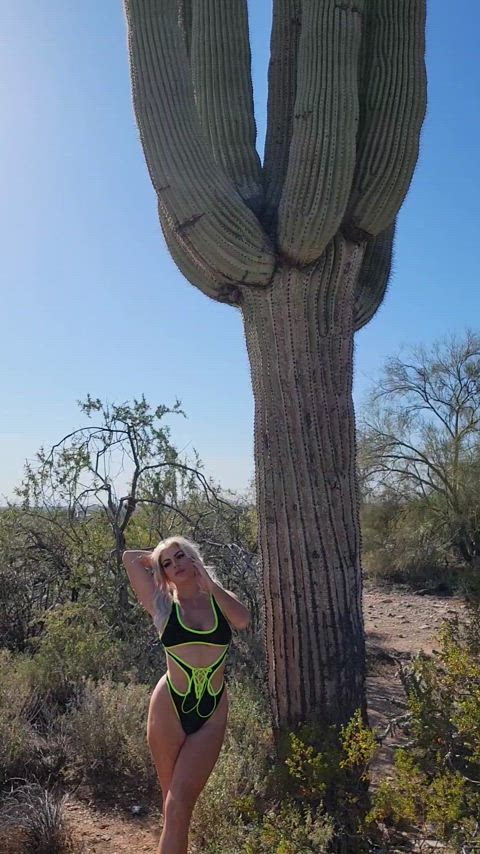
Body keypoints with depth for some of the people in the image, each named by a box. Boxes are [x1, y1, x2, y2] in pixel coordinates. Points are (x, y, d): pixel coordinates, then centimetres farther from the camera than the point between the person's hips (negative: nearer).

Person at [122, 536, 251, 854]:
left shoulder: (221, 599, 5)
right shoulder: (162, 604, -1)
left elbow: (243, 619, -17)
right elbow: (130, 558, -4)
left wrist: (210, 583, -9)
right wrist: (156, 557, 12)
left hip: (212, 712, 1)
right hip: (169, 707, -1)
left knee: (180, 803, 0)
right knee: (174, 802, 11)